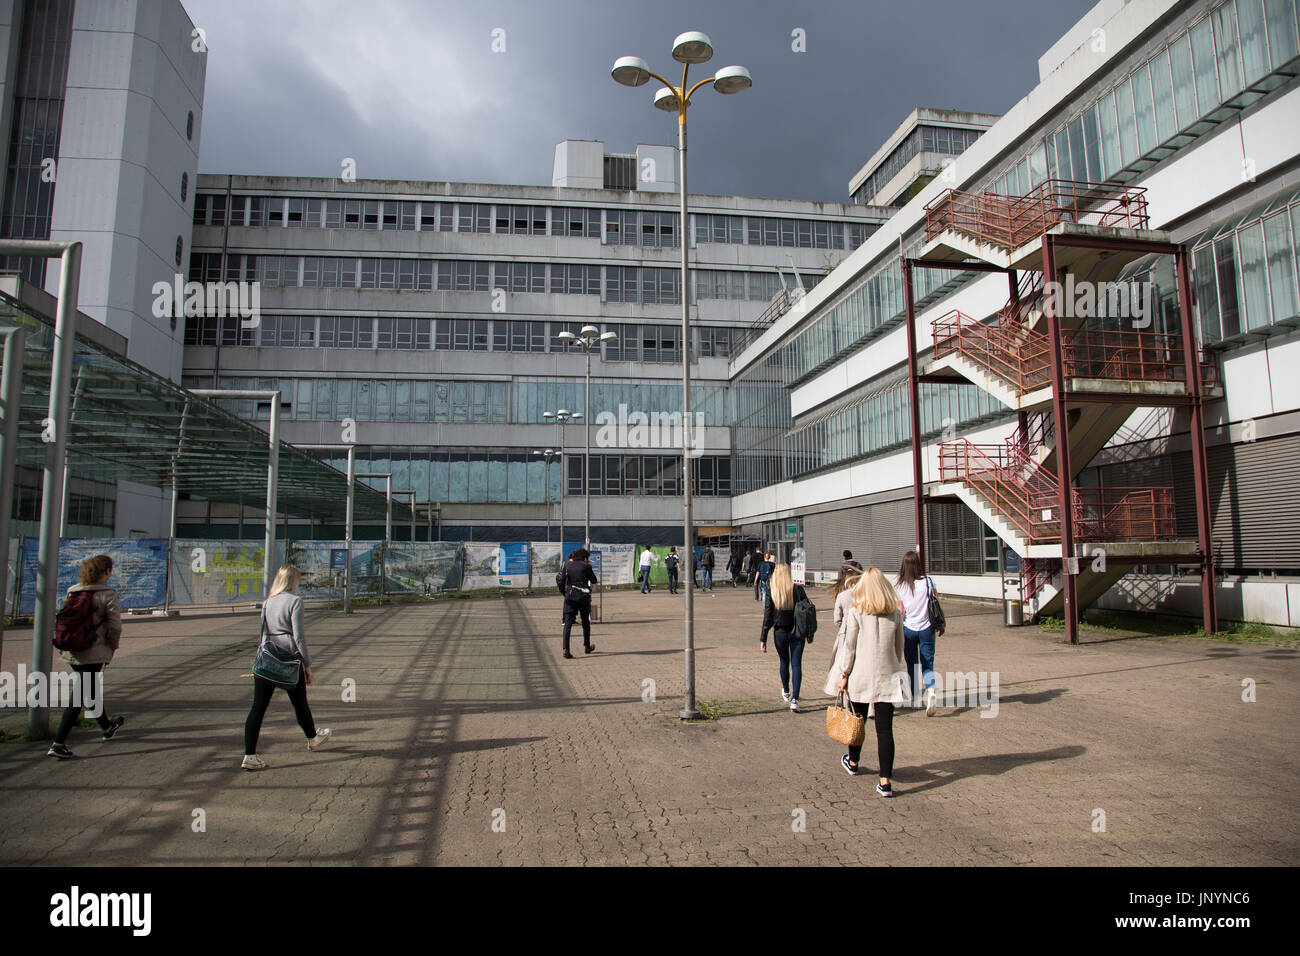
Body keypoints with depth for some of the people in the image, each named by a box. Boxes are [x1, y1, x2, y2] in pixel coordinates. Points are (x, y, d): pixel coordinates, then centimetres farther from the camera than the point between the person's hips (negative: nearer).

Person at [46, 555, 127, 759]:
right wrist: (113, 648, 2)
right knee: (80, 696, -1)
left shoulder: (73, 592, 5)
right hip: (94, 653, -7)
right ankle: (58, 744, -4)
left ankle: (107, 727, 41)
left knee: (92, 689, 22)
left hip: (72, 651, 7)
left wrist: (65, 644, 21)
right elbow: (115, 626, -14)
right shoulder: (108, 594, -14)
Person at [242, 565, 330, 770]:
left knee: (258, 706, 3)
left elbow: (263, 632, 14)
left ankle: (249, 755, -1)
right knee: (299, 703, 14)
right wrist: (307, 664, -5)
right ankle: (312, 738, 34)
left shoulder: (267, 602, 8)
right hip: (289, 659, -5)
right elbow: (298, 636, -12)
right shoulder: (294, 601, -10)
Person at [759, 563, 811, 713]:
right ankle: (794, 700, -8)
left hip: (780, 633, 1)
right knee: (796, 665, 2)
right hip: (797, 633, -1)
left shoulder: (772, 593, -9)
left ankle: (786, 693, 40)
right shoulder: (798, 590, -8)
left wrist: (763, 639, -2)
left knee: (784, 662, 20)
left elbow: (767, 617, -7)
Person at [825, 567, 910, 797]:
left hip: (861, 675, -1)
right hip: (887, 677, 2)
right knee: (885, 728, 2)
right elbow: (899, 649, 10)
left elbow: (849, 647, -7)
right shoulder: (895, 614, 2)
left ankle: (853, 762, 39)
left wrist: (843, 675, 0)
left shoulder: (855, 613, -8)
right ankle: (885, 781, 0)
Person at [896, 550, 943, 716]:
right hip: (926, 628, 0)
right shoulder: (928, 582, -7)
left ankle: (915, 696, 25)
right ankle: (931, 691, -20)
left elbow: (900, 611, -3)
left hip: (908, 629, 0)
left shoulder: (899, 586, -6)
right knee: (928, 664, 4)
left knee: (911, 664, 15)